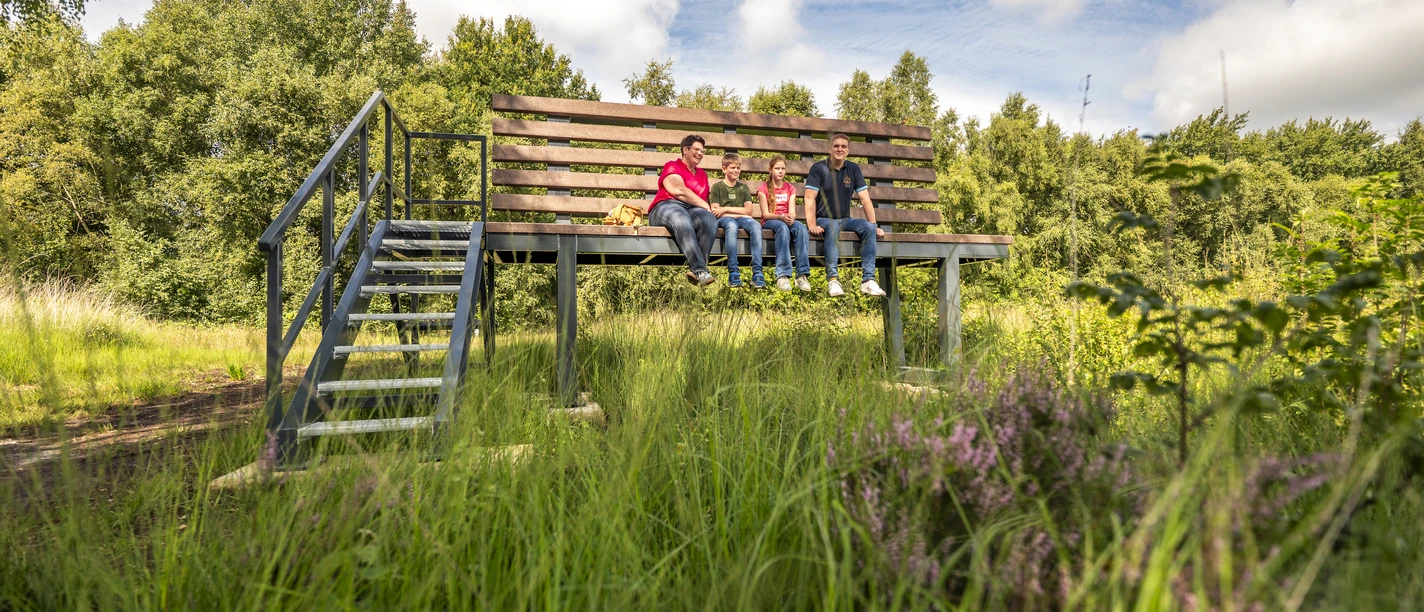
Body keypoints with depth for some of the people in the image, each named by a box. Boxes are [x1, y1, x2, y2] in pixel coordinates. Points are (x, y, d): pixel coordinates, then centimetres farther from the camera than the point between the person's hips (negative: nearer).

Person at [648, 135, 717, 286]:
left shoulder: (702, 174, 29)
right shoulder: (672, 166, 10)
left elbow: (705, 199, 24)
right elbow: (680, 192, -6)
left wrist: (709, 210, 0)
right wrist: (706, 206, -5)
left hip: (692, 210, 5)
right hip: (666, 207, -5)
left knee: (710, 219, -31)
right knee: (682, 220, -41)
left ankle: (695, 269, -42)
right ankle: (700, 270, -52)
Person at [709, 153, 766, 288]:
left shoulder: (743, 187, 22)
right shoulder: (717, 187, 12)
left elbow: (749, 210, 9)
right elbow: (715, 212, 0)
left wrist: (726, 209, -2)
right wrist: (739, 212, -4)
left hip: (742, 218, 3)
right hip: (725, 219, -3)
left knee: (756, 225, -32)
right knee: (732, 225, -40)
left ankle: (757, 272, -41)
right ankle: (733, 272, -44)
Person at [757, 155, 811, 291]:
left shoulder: (790, 189, 18)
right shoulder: (763, 189, 6)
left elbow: (792, 212, 4)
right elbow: (765, 214, -5)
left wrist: (790, 217, -21)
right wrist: (781, 217, -24)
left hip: (787, 221, 3)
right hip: (769, 222, -3)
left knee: (800, 227, -33)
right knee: (782, 227, -39)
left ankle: (802, 275, -40)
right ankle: (782, 276, -46)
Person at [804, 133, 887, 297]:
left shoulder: (853, 169, 8)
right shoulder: (818, 168, -3)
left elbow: (865, 198, 4)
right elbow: (810, 198, -13)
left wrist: (874, 226, -4)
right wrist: (812, 225, -25)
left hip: (845, 220, 4)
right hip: (824, 220, -4)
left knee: (868, 227, -24)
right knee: (833, 226, -38)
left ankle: (868, 280, -26)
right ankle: (832, 279, -42)